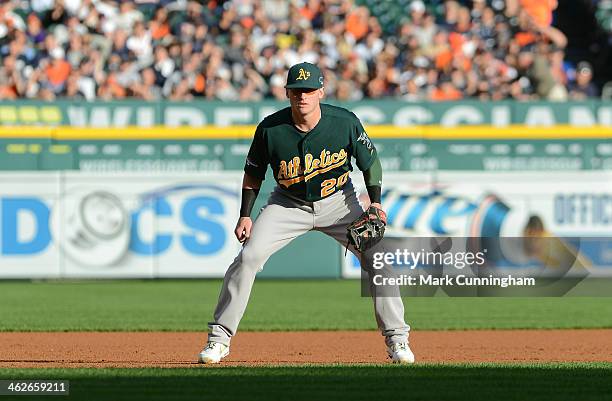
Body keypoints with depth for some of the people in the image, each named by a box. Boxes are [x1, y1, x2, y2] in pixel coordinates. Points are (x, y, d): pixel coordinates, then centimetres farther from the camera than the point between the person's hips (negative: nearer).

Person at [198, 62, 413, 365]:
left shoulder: (344, 122, -20)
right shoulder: (270, 129, -19)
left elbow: (370, 160, -5)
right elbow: (253, 172, -3)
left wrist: (375, 203, -15)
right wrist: (245, 215, -9)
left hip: (338, 202, 0)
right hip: (288, 204, 0)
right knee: (248, 258, -15)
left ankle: (396, 339, 0)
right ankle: (219, 339, -4)